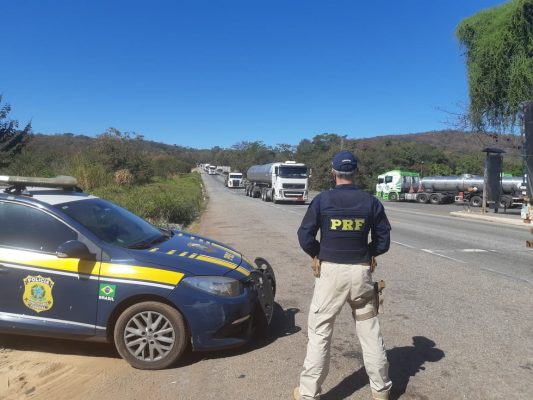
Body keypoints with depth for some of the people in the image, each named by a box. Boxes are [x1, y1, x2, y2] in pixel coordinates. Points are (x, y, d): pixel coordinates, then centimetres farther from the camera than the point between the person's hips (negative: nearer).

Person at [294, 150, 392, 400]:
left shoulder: (322, 200, -7)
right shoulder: (371, 202, -1)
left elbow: (305, 237, -8)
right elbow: (383, 241, 2)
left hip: (330, 272, -2)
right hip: (361, 272, 2)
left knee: (319, 333, 7)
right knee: (370, 331, 15)